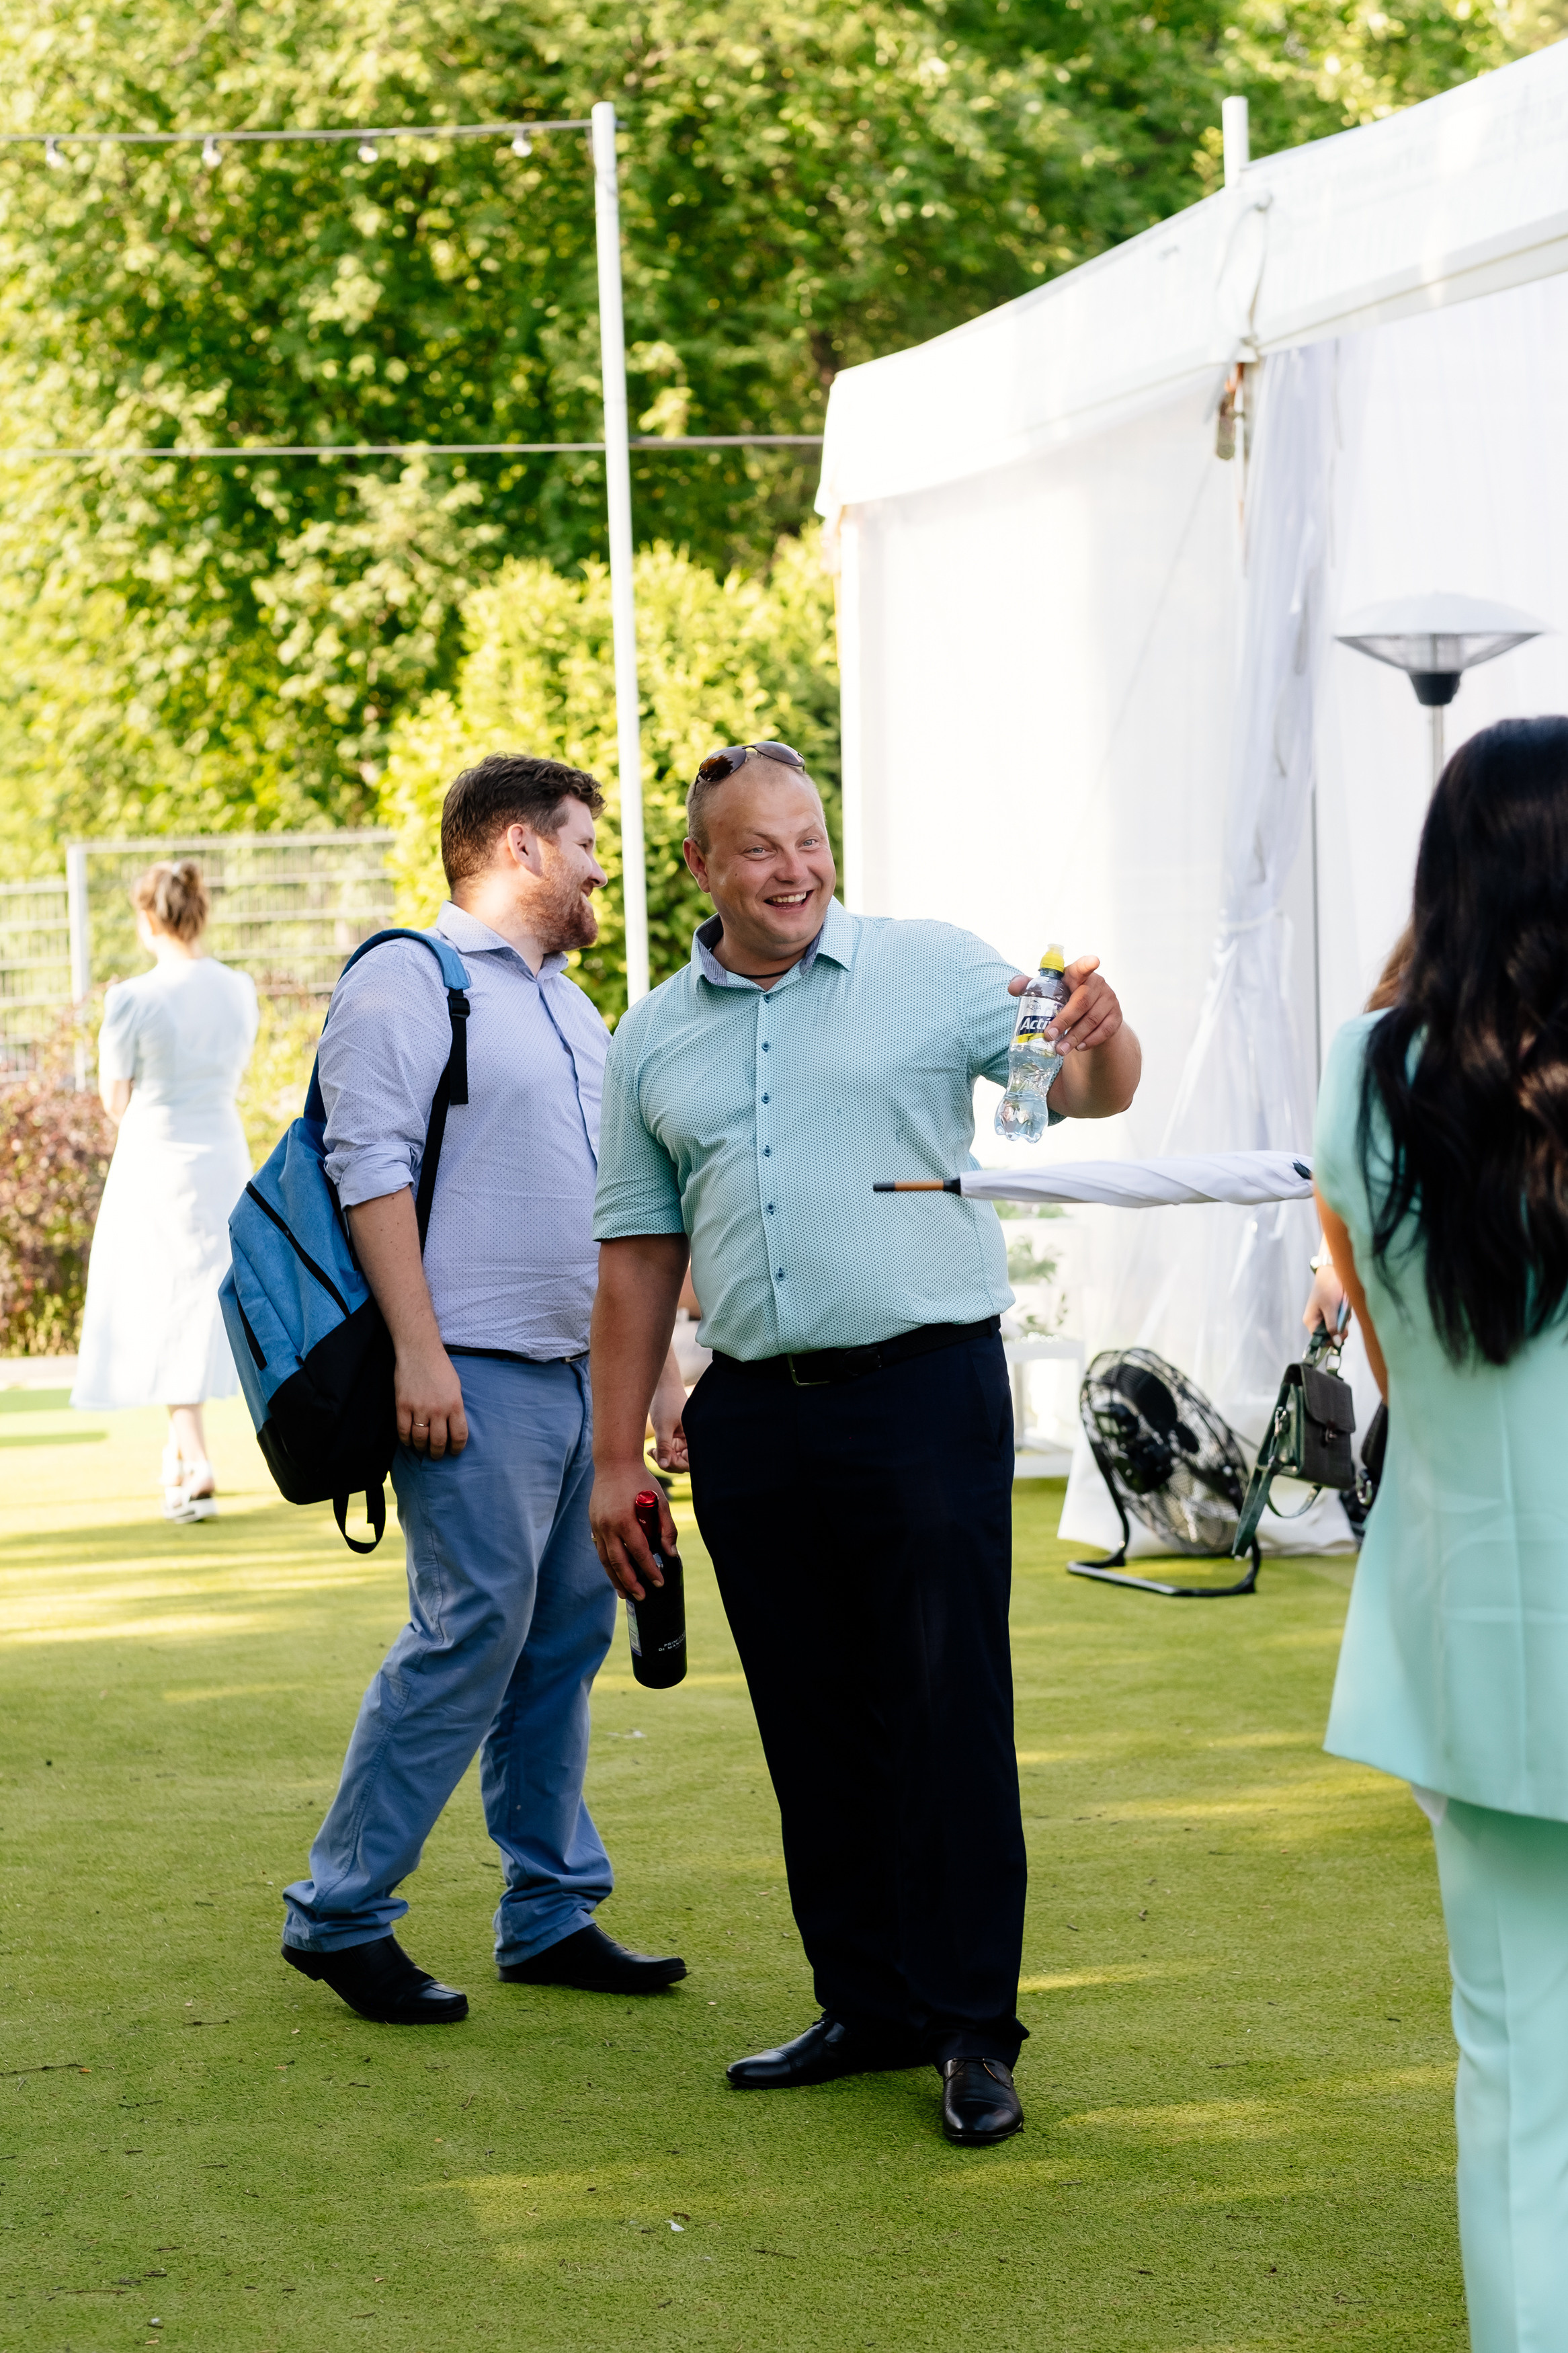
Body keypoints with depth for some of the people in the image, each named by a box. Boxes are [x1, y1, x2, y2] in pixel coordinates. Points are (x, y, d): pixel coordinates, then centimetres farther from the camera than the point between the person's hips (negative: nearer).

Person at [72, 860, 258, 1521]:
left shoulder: (135, 1000, -16)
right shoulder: (239, 990, 1)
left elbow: (115, 1100, -6)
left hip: (156, 1163, -5)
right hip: (225, 1156, 5)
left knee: (163, 1313, 0)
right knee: (205, 1300, 18)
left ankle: (196, 1465, -12)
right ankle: (180, 1449, 29)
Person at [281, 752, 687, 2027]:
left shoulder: (572, 1008, 22)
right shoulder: (410, 978, -4)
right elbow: (371, 1165, -13)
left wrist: (661, 1361, 21)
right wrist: (418, 1351, -20)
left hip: (583, 1369, 9)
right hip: (478, 1373, -9)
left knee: (568, 1637, 9)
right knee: (472, 1632, -12)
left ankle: (552, 1914, 16)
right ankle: (339, 1912, -4)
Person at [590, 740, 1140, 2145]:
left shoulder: (930, 972, 1)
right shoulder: (655, 1043, 12)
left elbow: (1087, 1090, -5)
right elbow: (639, 1254, 16)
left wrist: (1102, 1044, -30)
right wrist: (616, 1454, 13)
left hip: (925, 1389, -4)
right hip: (753, 1419, 4)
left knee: (948, 1712, -3)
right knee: (811, 1726, 10)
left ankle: (973, 2026, 4)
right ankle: (868, 2005, 21)